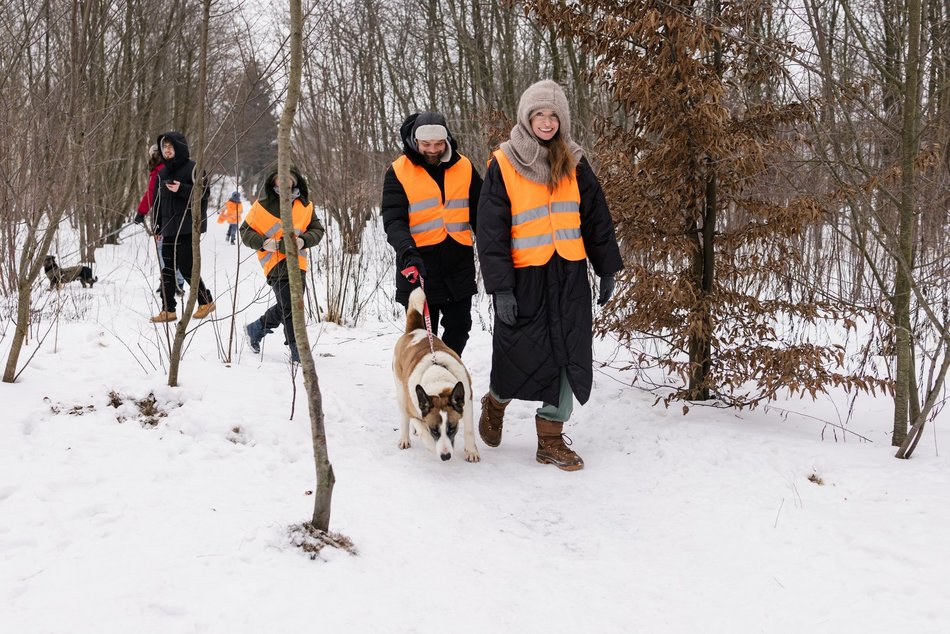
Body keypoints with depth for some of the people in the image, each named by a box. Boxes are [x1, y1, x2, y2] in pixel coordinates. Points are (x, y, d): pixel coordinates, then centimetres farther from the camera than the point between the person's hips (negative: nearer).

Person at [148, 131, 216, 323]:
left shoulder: (192, 168, -4)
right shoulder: (162, 173, 16)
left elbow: (204, 193, -11)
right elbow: (157, 201, 19)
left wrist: (182, 189, -22)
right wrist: (158, 226, 15)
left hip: (188, 227, -6)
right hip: (169, 228, 7)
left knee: (186, 267, -6)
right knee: (168, 269, 4)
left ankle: (206, 301, 12)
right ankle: (168, 310, 8)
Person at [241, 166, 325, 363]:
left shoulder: (305, 206, 6)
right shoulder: (263, 205, -2)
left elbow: (317, 230, 9)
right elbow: (245, 231, 3)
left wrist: (304, 240, -11)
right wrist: (262, 243, -15)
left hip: (297, 260, 5)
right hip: (275, 260, -4)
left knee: (286, 307, 12)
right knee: (289, 306, -10)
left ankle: (256, 329, 36)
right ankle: (298, 351, -4)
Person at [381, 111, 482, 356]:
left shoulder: (464, 168, 7)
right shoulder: (398, 171, -2)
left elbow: (478, 214, 14)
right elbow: (393, 220, -10)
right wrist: (407, 250, -28)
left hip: (459, 261, 3)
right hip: (419, 263, -3)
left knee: (459, 327, 9)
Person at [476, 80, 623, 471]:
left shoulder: (573, 163, 7)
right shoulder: (503, 165, -5)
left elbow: (596, 217, 13)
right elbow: (491, 229, -8)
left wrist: (607, 269, 11)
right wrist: (500, 287, -14)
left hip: (569, 276, 4)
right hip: (525, 276, -4)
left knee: (569, 357, 2)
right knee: (521, 355, 2)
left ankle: (551, 441, 12)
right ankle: (496, 403, 35)